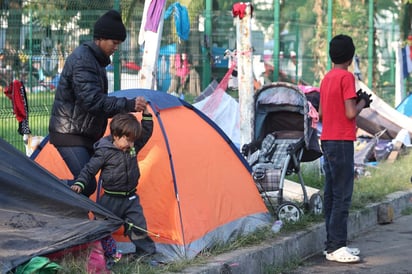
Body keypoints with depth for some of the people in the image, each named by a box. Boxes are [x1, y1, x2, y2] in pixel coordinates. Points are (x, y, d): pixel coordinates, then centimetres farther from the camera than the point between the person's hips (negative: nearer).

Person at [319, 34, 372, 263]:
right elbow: (350, 113, -18)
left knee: (331, 194, 10)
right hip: (342, 141, -9)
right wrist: (362, 102, 1)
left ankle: (333, 243, 13)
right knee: (343, 195, -9)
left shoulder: (327, 78, 14)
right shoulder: (346, 77, -12)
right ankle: (336, 247, -11)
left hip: (327, 141, 9)